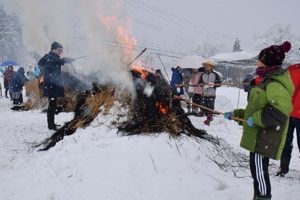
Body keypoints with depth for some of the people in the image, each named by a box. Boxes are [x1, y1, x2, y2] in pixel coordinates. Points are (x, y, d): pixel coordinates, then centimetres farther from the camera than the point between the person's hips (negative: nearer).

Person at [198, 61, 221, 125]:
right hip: (204, 94, 3)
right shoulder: (202, 75, 8)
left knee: (210, 107, -6)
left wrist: (213, 85, -20)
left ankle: (208, 120, 6)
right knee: (203, 107, 4)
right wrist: (204, 85, -17)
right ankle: (210, 117, 27)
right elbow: (199, 82, 2)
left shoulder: (215, 75, 0)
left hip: (212, 94, -3)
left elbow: (219, 83, -2)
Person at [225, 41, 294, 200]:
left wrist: (255, 119, -23)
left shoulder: (275, 84, -17)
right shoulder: (267, 81, 17)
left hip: (265, 139, -10)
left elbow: (280, 111, -32)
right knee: (257, 171, 19)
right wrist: (236, 114, 24)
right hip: (259, 137, 10)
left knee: (259, 171, -2)